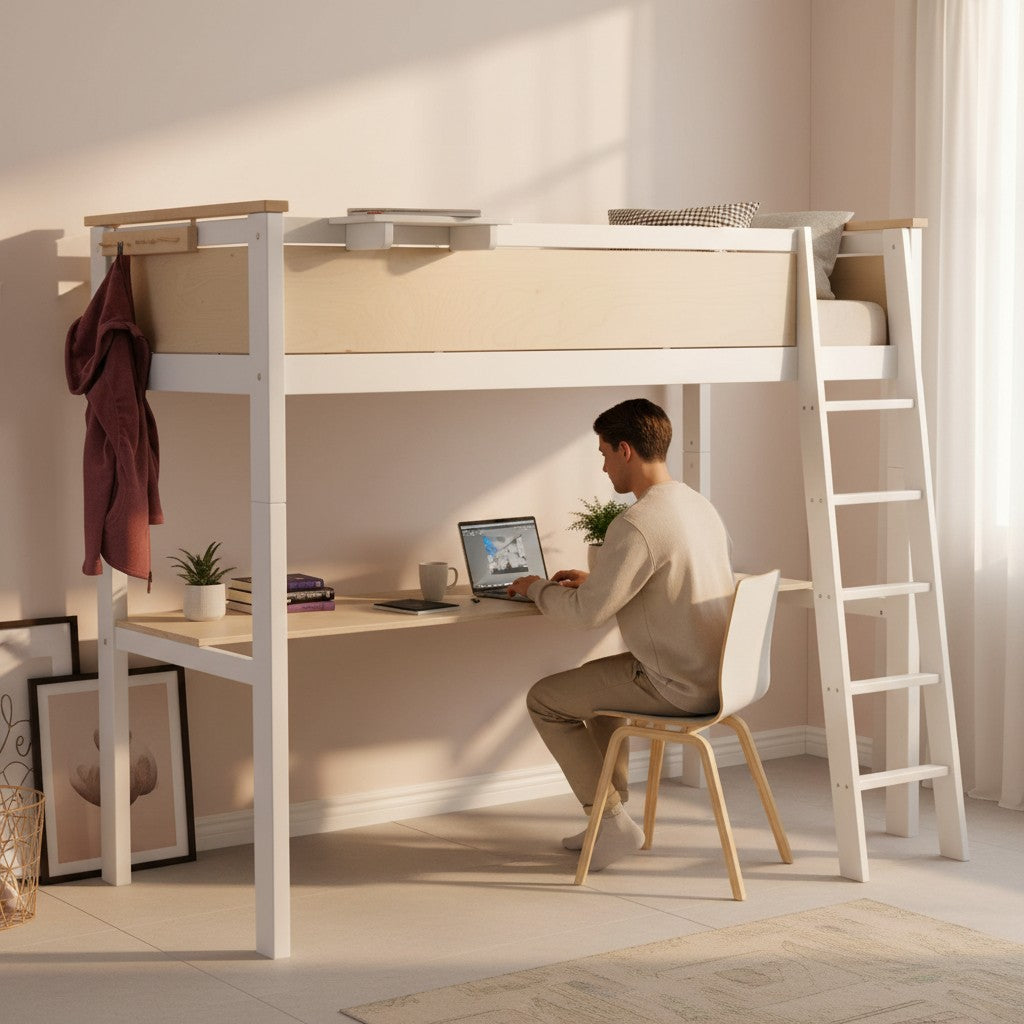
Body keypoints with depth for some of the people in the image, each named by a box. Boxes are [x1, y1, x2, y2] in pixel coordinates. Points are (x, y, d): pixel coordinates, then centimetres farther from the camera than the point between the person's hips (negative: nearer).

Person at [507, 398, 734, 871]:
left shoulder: (636, 524, -22)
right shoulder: (700, 505, 8)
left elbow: (587, 611, -20)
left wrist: (537, 589, 0)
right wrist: (594, 580, 19)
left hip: (677, 687, -9)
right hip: (714, 672, 9)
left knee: (545, 699, 5)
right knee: (596, 677, 31)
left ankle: (612, 823, 6)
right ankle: (613, 809, 30)